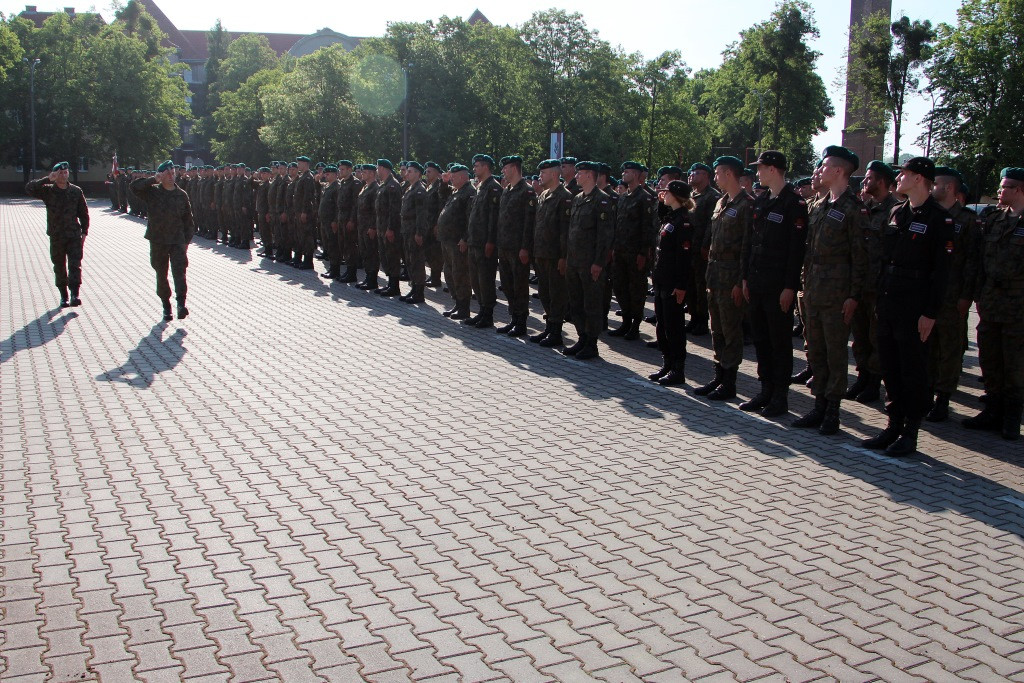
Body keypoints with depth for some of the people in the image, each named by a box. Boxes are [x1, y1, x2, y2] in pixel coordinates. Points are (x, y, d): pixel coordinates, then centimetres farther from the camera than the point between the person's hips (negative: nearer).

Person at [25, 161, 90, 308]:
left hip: (74, 235, -1)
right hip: (56, 236, 1)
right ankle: (63, 296, 18)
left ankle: (75, 294, -16)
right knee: (59, 267, 8)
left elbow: (83, 212, 9)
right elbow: (29, 188, -15)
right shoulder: (48, 191, 1)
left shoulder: (76, 191, 4)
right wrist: (47, 179, -20)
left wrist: (84, 232, 5)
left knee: (75, 265, -11)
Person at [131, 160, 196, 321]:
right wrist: (153, 180, -20)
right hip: (158, 241, 1)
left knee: (179, 271, -15)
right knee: (161, 275, 9)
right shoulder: (152, 192, 2)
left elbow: (188, 220, 9)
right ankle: (166, 305, 18)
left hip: (177, 241, -1)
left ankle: (181, 303, -19)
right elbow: (135, 186, -15)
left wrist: (187, 240, 3)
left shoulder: (181, 195, 5)